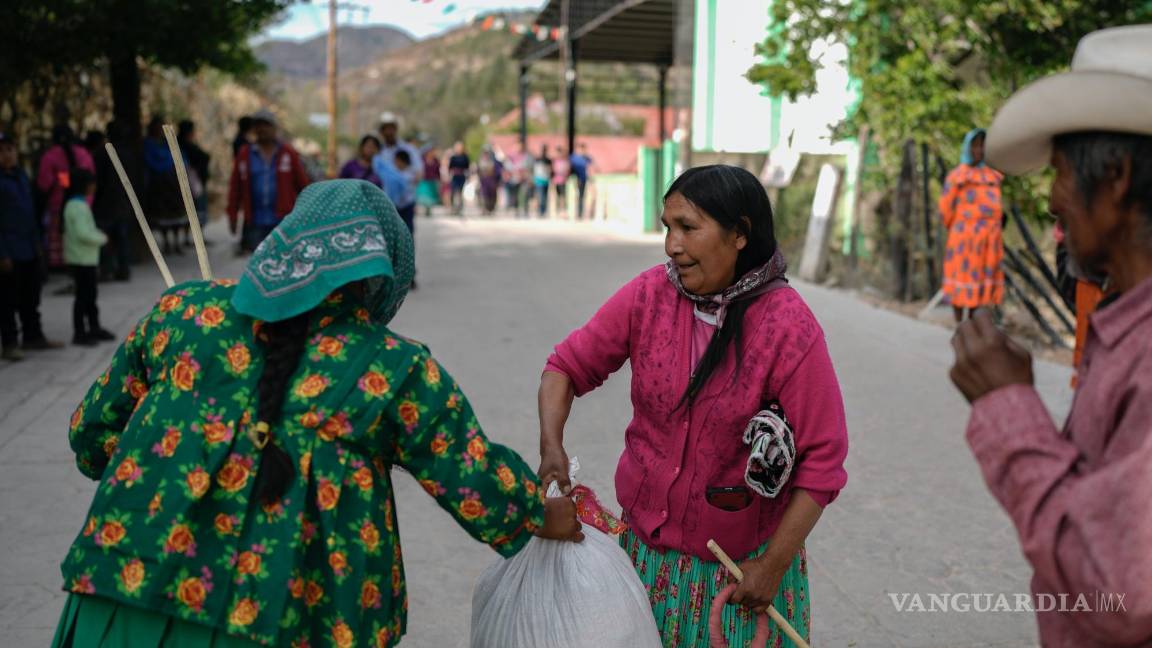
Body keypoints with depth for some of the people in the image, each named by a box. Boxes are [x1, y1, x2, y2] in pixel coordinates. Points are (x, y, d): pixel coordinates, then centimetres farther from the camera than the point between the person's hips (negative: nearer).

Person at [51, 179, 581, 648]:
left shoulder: (183, 311, 6)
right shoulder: (395, 369, -2)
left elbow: (93, 434, 16)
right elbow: (479, 485, 6)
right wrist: (543, 515, 25)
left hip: (121, 598, 3)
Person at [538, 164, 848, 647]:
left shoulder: (789, 327, -18)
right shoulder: (647, 296, -9)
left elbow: (822, 462, -15)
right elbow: (568, 366, 1)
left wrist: (774, 564, -13)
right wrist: (551, 447, -16)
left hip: (740, 564, -3)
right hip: (645, 549, 3)